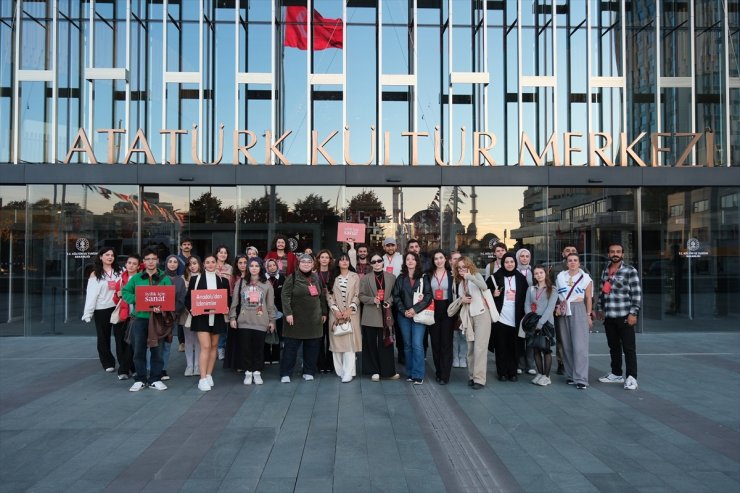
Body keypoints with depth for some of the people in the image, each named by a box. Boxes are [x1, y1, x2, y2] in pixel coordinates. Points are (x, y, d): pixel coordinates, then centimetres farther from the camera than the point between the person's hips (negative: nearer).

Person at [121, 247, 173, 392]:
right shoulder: (136, 278, 9)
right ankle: (140, 379, 17)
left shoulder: (164, 278, 3)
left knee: (157, 349, 4)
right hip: (140, 318, 1)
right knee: (139, 350, 5)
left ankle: (155, 379, 15)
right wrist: (136, 300, -12)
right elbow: (125, 292, 7)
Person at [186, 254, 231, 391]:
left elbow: (228, 299, 10)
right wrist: (192, 309, -13)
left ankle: (209, 375, 20)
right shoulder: (195, 279, 3)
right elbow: (188, 298, 4)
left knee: (214, 346, 9)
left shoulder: (223, 280, 7)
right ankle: (203, 379, -8)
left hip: (217, 317, 3)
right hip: (201, 317, -3)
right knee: (205, 346, -10)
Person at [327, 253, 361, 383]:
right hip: (336, 313, 2)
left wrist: (349, 310, -10)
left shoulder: (355, 276, 5)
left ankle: (348, 372, -9)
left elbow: (357, 295, 0)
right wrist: (335, 310, -8)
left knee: (349, 341, -8)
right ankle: (340, 370, 8)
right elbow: (329, 295, 5)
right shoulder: (333, 277, 10)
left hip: (351, 313, -2)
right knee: (336, 340, 0)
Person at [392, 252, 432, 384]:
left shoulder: (423, 278, 3)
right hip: (404, 315, 3)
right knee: (407, 345, 7)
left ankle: (418, 375, -5)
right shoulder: (401, 278, 10)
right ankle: (410, 373, 16)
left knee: (417, 344, -10)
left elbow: (428, 296, -5)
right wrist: (404, 311, -7)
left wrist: (415, 309, -13)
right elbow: (396, 296, 6)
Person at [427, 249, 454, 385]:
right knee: (435, 342, 8)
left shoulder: (451, 274, 0)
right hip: (433, 310, 3)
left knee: (446, 342, -2)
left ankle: (445, 375, 2)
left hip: (447, 309, -2)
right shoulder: (429, 275, 6)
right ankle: (438, 372, 20)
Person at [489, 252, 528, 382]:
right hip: (500, 317, -2)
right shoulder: (495, 277, 1)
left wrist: (522, 314, 6)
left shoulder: (521, 278, 8)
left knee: (513, 347, 4)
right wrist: (493, 295, -11)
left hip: (515, 319, 2)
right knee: (501, 346, 2)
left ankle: (512, 372, 13)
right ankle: (502, 372, 10)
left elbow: (525, 297, 13)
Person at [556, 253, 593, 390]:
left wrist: (588, 315, 2)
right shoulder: (560, 276, 11)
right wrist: (558, 306, 1)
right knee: (567, 345, 4)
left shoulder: (585, 278, 4)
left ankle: (581, 379, -8)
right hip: (564, 313, 3)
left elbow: (588, 298, 6)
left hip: (579, 311, -3)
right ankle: (571, 375, 15)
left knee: (579, 346, -9)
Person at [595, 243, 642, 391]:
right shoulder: (605, 271, 13)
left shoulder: (630, 271, -5)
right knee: (613, 347, 14)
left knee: (628, 347, -2)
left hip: (624, 316, -6)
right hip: (608, 316, 6)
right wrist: (599, 308, 14)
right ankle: (616, 374, 24)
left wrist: (633, 313, -14)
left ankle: (631, 377, 2)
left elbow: (637, 294, -9)